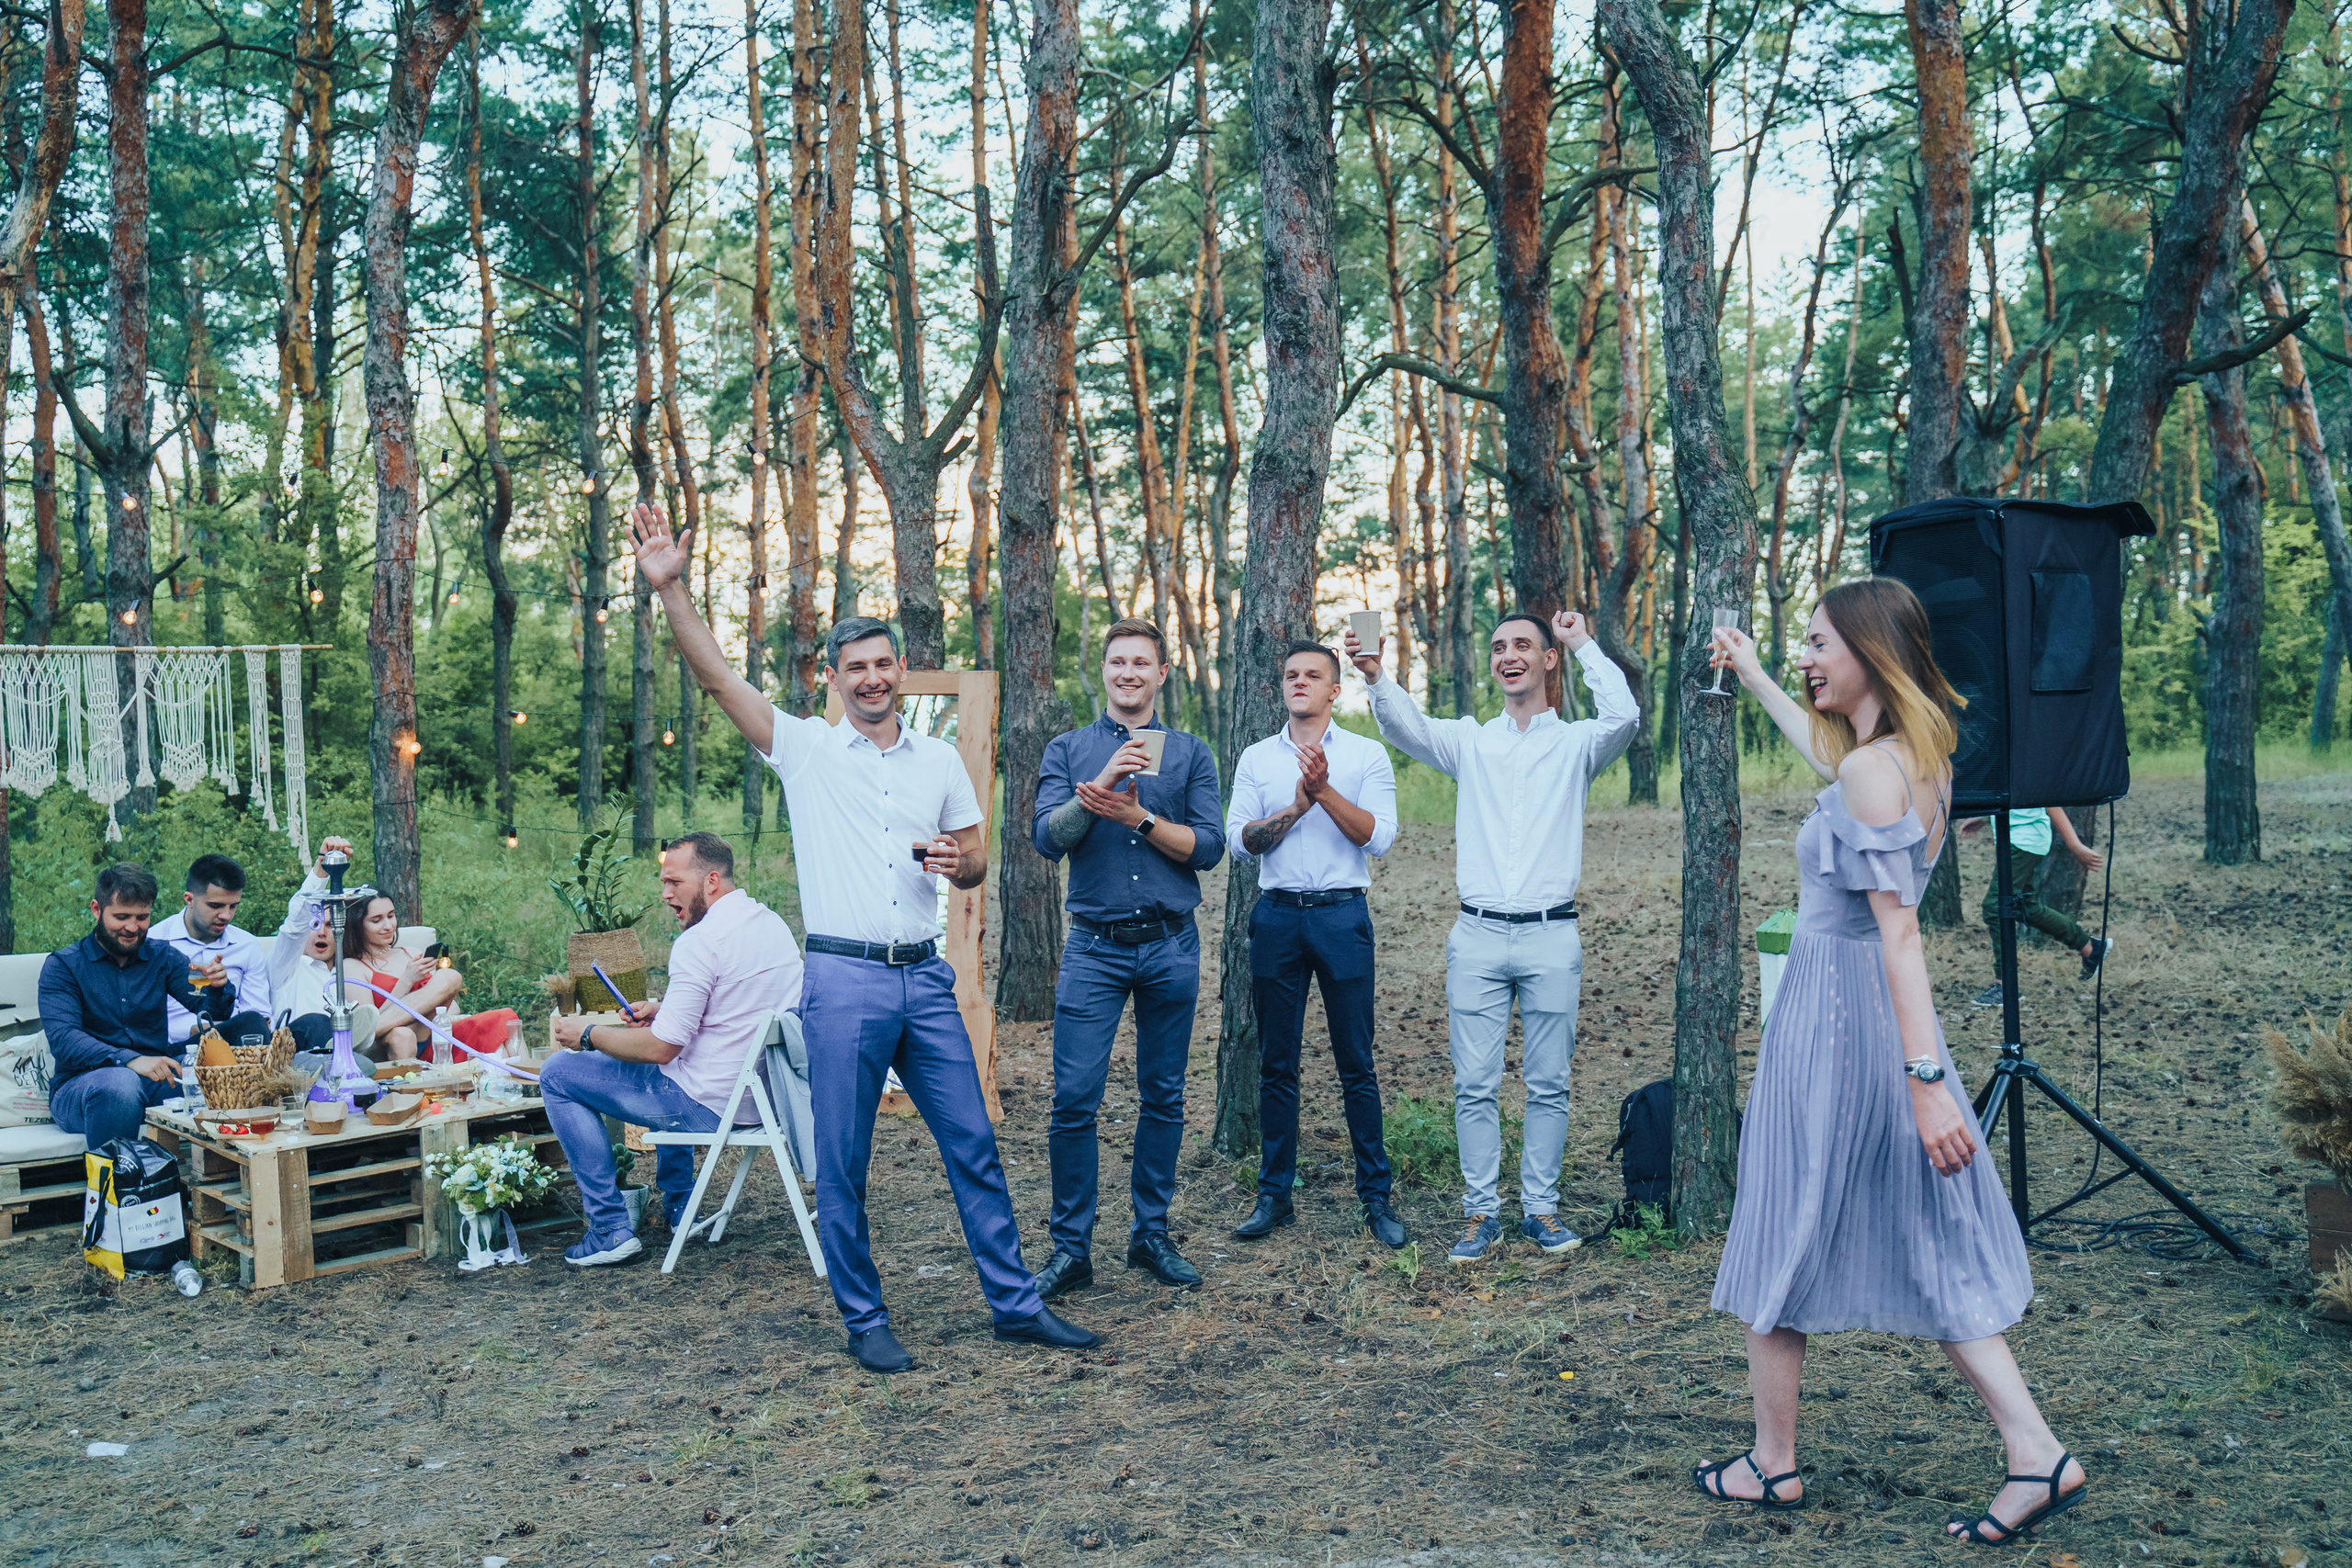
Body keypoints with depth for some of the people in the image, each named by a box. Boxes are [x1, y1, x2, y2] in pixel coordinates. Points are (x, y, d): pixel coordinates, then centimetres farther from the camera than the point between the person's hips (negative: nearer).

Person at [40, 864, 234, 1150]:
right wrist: (130, 1060, -30)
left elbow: (211, 1013, 5)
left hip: (154, 1079, 3)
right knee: (120, 1084, -38)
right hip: (80, 1084, -3)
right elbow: (63, 1039, -13)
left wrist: (217, 987, -21)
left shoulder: (162, 958, 13)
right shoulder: (62, 965, 3)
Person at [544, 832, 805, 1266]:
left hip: (711, 1107, -9)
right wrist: (664, 1010, 13)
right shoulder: (773, 922, 8)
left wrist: (587, 1034, -6)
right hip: (767, 1095, 9)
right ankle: (679, 1205, 37)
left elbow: (659, 1049, -21)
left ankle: (611, 1229, 2)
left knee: (557, 1073, 2)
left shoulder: (699, 942, -20)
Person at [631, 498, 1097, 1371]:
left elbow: (976, 863, 16)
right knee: (842, 1165, 3)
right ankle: (864, 1321, 18)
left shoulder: (940, 760, 11)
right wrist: (667, 587, -17)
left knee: (973, 1146, 6)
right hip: (844, 984, -3)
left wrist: (960, 862, -8)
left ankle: (1015, 1304, 16)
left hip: (925, 980, 3)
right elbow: (715, 676, -6)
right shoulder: (804, 748, 3)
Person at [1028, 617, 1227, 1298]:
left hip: (1171, 946, 1)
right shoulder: (1068, 750, 8)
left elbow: (1209, 848, -2)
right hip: (1096, 947, -1)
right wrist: (1101, 786, -19)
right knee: (1074, 1102, -5)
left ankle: (1151, 1234, 21)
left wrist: (1137, 815, -13)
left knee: (1163, 1099, 8)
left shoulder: (1190, 753, 8)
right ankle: (1071, 1247, 6)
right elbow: (1046, 837, -6)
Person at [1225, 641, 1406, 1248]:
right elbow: (1239, 840, 0)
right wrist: (1298, 804, -12)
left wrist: (1325, 790, -17)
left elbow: (1379, 836, -8)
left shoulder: (1367, 754, 4)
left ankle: (1376, 1195, 10)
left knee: (1356, 1063, 1)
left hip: (1342, 916, -2)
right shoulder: (1256, 759, 10)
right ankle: (1275, 1193, 16)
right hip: (1276, 917, 2)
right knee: (1276, 1063, 7)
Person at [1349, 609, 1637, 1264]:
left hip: (1551, 936, -1)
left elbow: (1623, 717, -14)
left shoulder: (1575, 743, 7)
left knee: (1549, 1084, 6)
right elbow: (1407, 727, -8)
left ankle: (1541, 1208, 18)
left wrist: (1585, 644, -4)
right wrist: (1375, 678, -27)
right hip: (1478, 937, 1)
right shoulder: (1470, 741, 10)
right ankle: (1481, 1211, 12)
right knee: (1474, 1085, 3)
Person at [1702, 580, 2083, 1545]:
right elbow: (1824, 751, 33)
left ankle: (1773, 1465, 20)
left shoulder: (1872, 770, -19)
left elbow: (1899, 930, -24)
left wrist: (1926, 1080, -27)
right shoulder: (1915, 755, 8)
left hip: (1830, 1019, -9)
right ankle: (2037, 1456, 11)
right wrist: (1752, 676, 44)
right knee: (1921, 1244, 13)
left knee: (1784, 1238, 7)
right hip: (1881, 1024, 9)